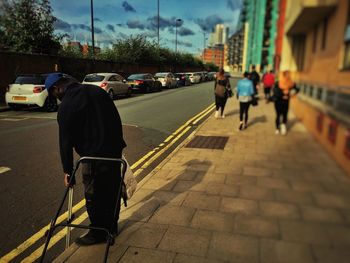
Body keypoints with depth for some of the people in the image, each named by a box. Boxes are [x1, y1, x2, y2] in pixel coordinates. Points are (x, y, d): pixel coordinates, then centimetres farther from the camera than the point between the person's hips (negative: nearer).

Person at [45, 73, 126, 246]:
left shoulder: (66, 106, -9)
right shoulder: (97, 90, 9)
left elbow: (66, 141, -8)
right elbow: (116, 119, 12)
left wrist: (67, 170, -1)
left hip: (93, 156, -7)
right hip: (115, 150, 7)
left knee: (94, 197, 9)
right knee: (112, 190, 18)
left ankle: (98, 233, 24)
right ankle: (112, 226, 35)